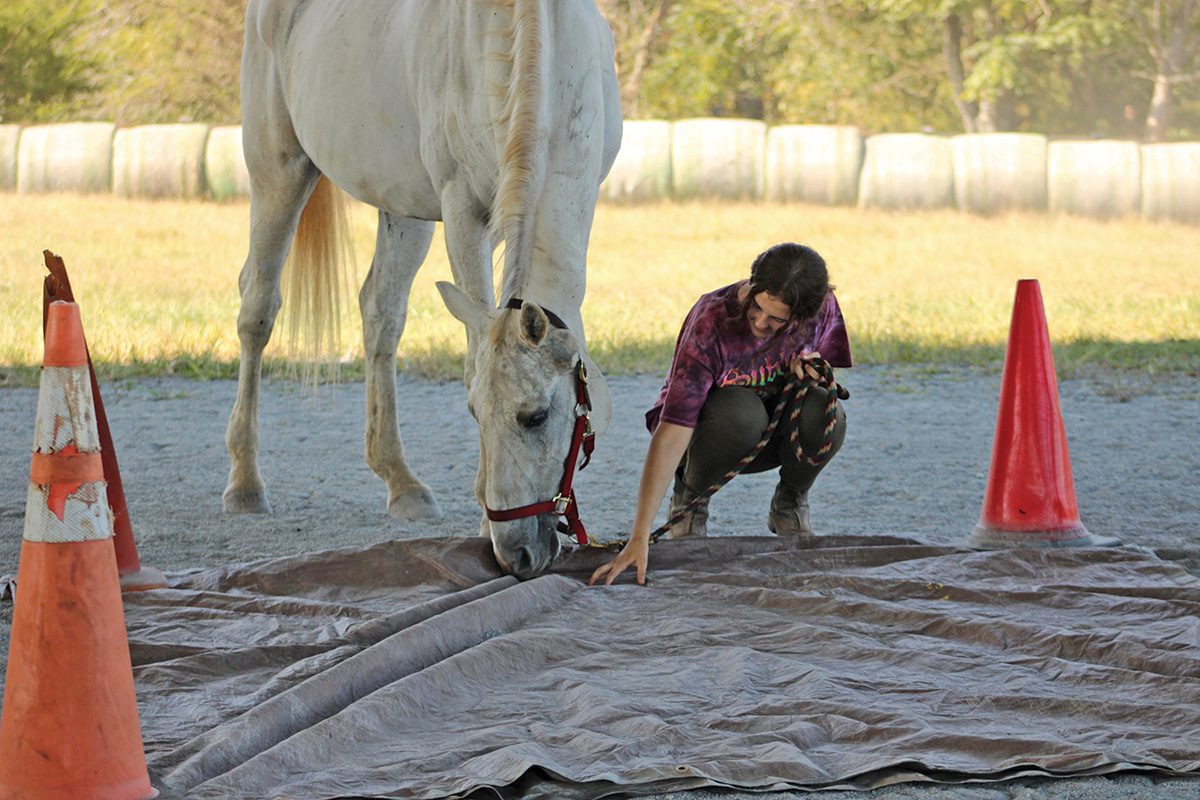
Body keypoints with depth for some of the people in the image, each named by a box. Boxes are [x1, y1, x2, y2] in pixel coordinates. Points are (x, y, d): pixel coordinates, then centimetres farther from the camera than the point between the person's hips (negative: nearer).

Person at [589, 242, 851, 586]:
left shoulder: (822, 307, -18)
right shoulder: (710, 324, -31)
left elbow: (830, 382, 4)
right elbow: (670, 436, -36)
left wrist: (813, 374, -24)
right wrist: (639, 539, -42)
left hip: (774, 436, 3)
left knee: (823, 411, -31)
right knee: (739, 411, -39)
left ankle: (789, 503, 1)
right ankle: (689, 494, -5)